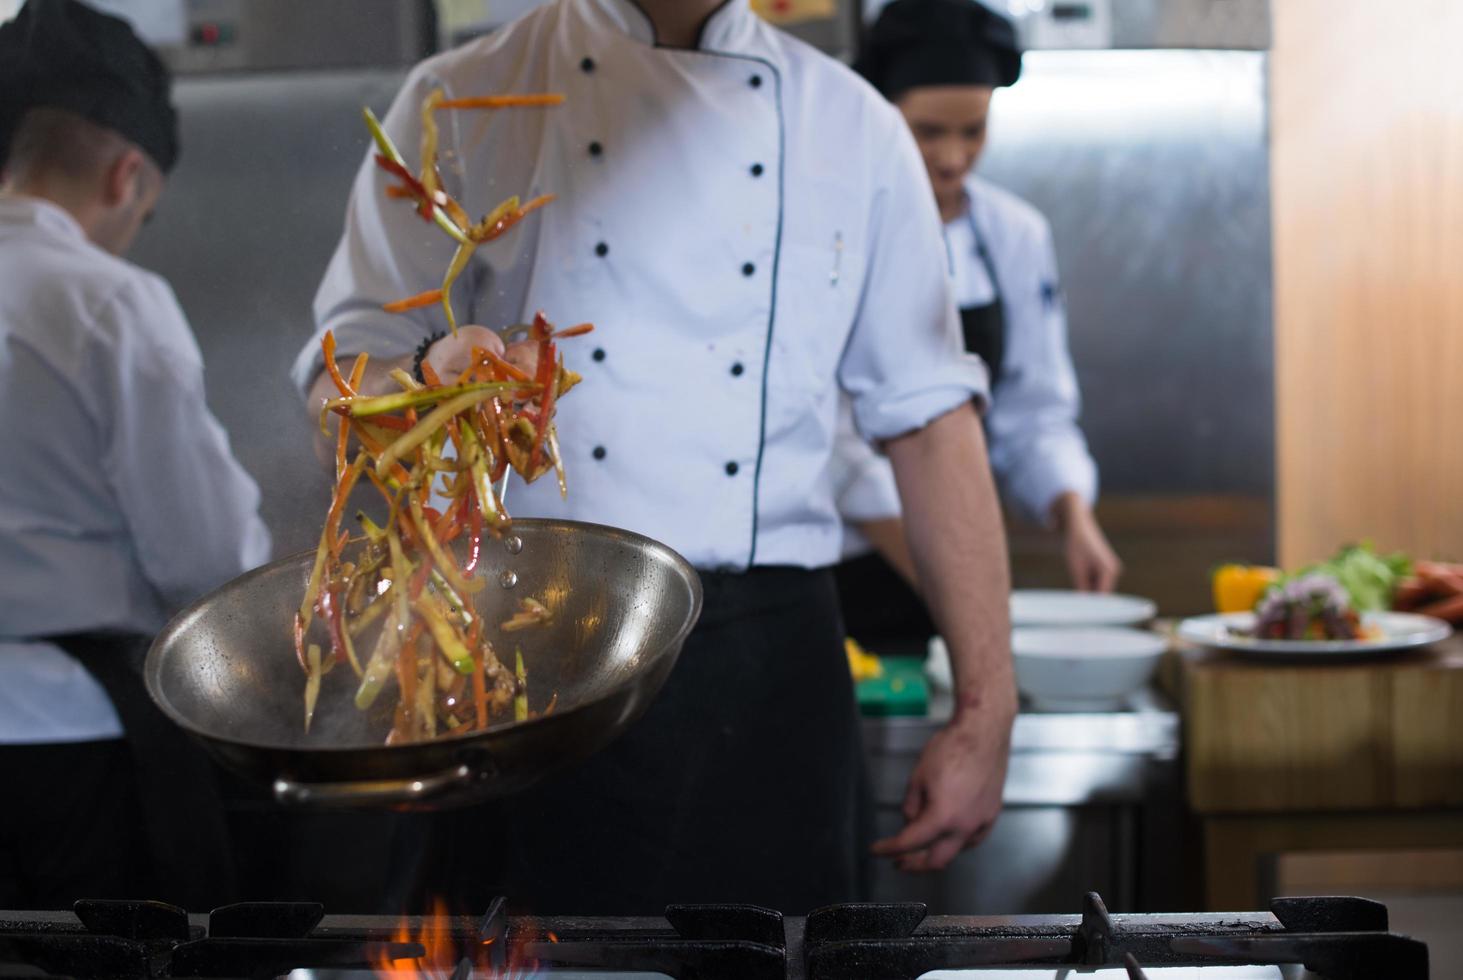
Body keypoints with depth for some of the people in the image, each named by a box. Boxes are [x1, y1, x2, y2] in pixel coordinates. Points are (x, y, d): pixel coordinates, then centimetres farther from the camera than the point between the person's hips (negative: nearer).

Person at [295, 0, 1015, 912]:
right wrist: (421, 389, -26)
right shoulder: (463, 100, 3)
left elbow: (931, 414, 8)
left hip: (763, 663, 2)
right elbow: (342, 378, -1)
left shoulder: (854, 126, 10)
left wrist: (987, 711, 2)